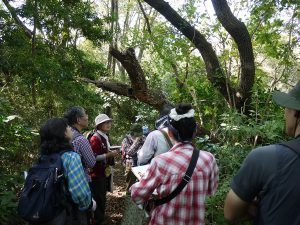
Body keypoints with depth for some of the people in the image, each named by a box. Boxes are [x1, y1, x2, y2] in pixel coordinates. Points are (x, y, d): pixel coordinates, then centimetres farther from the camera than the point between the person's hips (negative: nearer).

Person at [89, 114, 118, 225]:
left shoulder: (105, 137, 10)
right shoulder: (95, 138, -19)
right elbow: (94, 158, -23)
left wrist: (111, 153, 10)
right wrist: (109, 154, -24)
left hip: (104, 171, 9)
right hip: (97, 173, -9)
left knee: (102, 196, 19)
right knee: (99, 197, 2)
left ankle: (101, 216, 33)